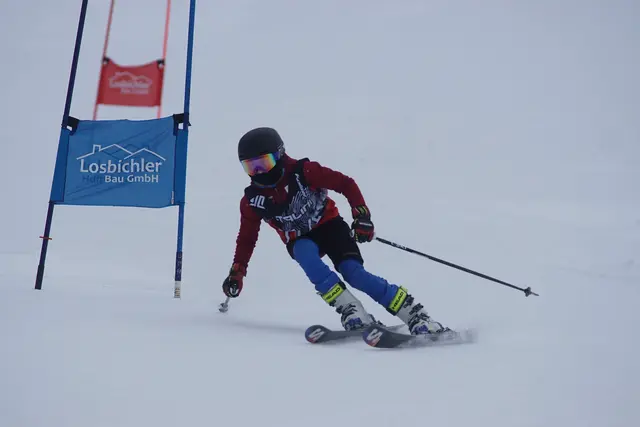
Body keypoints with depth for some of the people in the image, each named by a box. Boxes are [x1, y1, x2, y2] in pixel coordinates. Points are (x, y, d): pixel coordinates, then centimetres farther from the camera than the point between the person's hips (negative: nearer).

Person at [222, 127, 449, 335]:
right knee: (306, 254, -35)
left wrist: (361, 215, -23)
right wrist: (237, 271, 2)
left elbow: (345, 183, -14)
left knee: (353, 272, -26)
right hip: (300, 241, 3)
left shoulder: (302, 172, -18)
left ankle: (415, 315, -24)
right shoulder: (252, 201, -6)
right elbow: (247, 237, 8)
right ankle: (351, 311, -37)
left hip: (328, 224, -2)